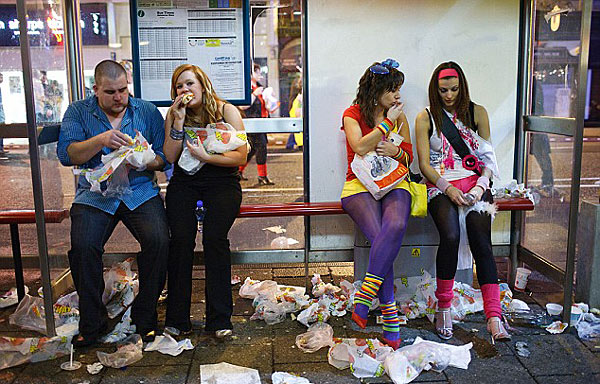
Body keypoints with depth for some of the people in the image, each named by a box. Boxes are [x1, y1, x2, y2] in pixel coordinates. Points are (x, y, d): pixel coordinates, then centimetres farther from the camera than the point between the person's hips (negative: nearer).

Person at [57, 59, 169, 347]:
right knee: (83, 246, -26)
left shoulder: (147, 111, 10)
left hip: (141, 190, 0)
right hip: (95, 194, 0)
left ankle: (145, 316, -5)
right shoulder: (78, 112, 9)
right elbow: (66, 155, -5)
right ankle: (91, 322, -4)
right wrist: (100, 141, -20)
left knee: (158, 240, -26)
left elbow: (164, 158, 6)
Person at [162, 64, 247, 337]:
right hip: (184, 183, 2)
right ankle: (177, 318, -9)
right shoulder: (174, 114, 9)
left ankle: (219, 319, -13)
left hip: (222, 181, -2)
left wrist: (206, 156, -17)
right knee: (181, 238, -21)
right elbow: (170, 157, -1)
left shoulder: (226, 111, 0)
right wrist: (179, 121, -9)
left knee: (214, 237, -24)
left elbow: (240, 156, -5)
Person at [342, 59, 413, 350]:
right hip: (360, 185, -3)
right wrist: (387, 122, -7)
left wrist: (395, 151, -7)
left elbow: (408, 157, 17)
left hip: (394, 184, 3)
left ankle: (365, 294, -33)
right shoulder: (352, 114, 4)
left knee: (396, 227, -33)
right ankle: (389, 315, -23)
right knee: (379, 236, -29)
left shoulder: (399, 116, 16)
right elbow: (361, 147, -14)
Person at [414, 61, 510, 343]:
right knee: (451, 235, -29)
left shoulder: (477, 113, 14)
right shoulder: (426, 117, 9)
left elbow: (487, 158, 12)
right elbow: (424, 163, 3)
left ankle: (494, 317, -25)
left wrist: (480, 185, -8)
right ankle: (443, 308, -13)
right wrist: (449, 189, -12)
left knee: (481, 240, -24)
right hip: (441, 185, -1)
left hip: (474, 183, 2)